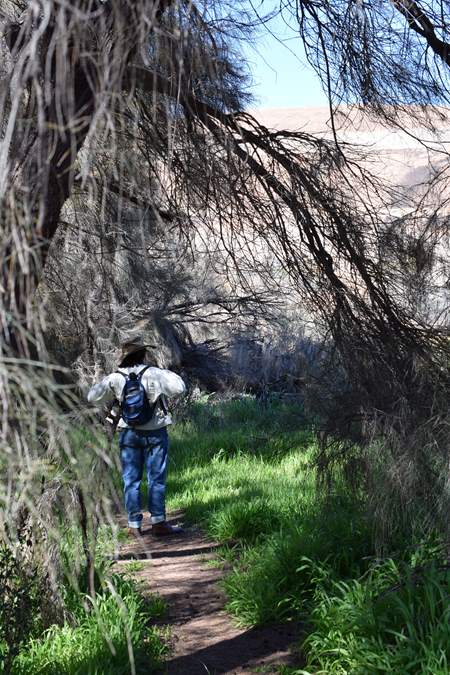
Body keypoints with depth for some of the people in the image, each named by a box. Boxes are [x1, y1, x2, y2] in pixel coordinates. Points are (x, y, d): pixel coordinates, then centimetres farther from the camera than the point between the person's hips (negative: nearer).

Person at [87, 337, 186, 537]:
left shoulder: (115, 379, -2)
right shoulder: (153, 374, -12)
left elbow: (92, 397, 7)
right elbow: (179, 389, -16)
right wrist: (169, 374, 2)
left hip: (128, 434, 3)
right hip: (154, 433, -2)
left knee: (131, 481, 8)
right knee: (156, 479, 5)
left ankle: (134, 526, 10)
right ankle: (158, 522, 5)